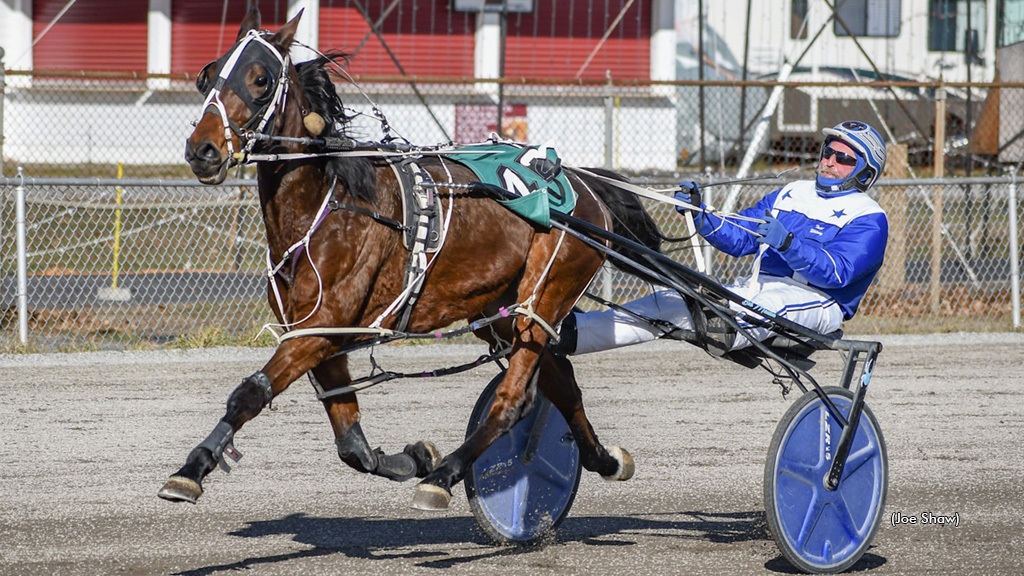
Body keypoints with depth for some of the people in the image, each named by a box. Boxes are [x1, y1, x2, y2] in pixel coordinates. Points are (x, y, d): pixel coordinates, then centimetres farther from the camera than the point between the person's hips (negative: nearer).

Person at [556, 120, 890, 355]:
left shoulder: (868, 219, 0)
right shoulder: (793, 194, 25)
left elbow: (836, 273, -17)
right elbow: (737, 237, 19)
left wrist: (787, 243, -31)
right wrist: (700, 214, 2)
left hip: (815, 302, -7)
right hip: (758, 287, 7)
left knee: (768, 304, -42)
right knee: (668, 302, -11)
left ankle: (727, 334, -75)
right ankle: (568, 333, -23)